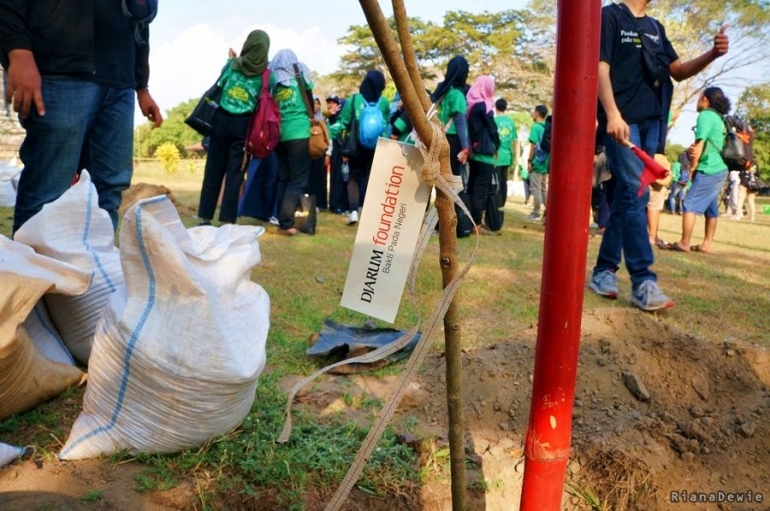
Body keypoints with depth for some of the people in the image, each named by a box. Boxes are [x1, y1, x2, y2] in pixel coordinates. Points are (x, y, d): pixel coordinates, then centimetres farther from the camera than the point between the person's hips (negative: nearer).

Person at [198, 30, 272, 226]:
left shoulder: (232, 65, 0)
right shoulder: (268, 75, -4)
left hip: (222, 120, 2)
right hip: (243, 125, -2)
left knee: (213, 170, 7)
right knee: (235, 174, 2)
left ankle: (205, 218, 11)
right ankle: (227, 220, 1)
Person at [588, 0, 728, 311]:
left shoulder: (656, 27, 20)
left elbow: (678, 71, 20)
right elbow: (600, 68, -8)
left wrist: (713, 54, 1)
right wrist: (612, 114, -21)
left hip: (650, 121, 7)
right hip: (622, 120, -7)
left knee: (626, 198, 5)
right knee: (634, 194, -13)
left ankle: (603, 271, 12)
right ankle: (643, 282, -14)